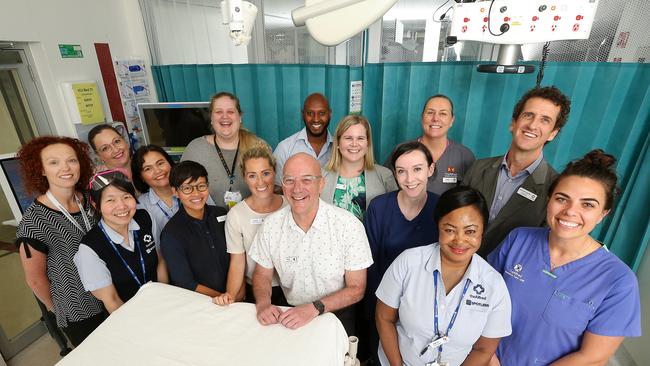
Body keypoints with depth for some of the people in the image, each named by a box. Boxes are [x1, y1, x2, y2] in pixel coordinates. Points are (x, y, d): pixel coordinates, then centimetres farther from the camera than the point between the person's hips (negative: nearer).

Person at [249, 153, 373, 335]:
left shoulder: (349, 226, -16)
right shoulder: (270, 225, -6)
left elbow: (356, 289, -8)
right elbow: (262, 275, 7)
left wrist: (315, 308, -20)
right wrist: (263, 304, -13)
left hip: (337, 316, -1)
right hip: (289, 315, 2)